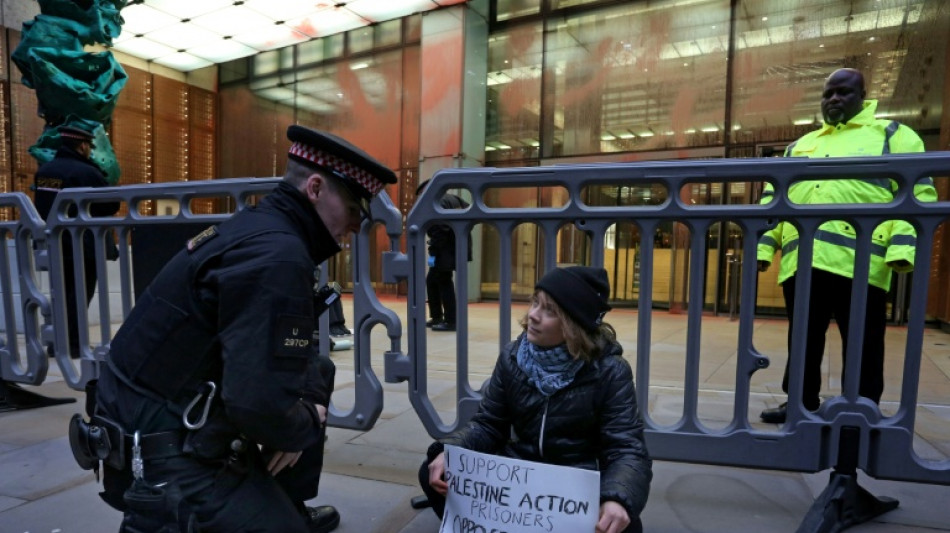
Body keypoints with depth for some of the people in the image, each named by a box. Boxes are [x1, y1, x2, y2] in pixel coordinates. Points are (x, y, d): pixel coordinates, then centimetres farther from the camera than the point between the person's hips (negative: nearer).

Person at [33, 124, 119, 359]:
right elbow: (112, 206, -12)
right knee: (79, 296, 2)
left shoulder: (43, 170, 6)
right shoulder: (87, 172, -17)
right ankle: (72, 344, 3)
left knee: (62, 294, 18)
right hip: (83, 246, -7)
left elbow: (41, 205, 15)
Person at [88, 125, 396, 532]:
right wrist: (302, 429, -11)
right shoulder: (277, 255, -25)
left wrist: (311, 402, -1)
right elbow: (261, 403, -31)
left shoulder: (260, 227, 5)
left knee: (318, 372, 16)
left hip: (180, 423, 9)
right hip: (166, 455, -9)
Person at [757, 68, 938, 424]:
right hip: (800, 261, 4)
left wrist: (903, 247, -15)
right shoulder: (799, 147, 25)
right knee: (803, 340, 11)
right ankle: (802, 402, 23)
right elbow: (773, 199, 20)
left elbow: (917, 191, 0)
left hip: (858, 261, -4)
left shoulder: (892, 135, 12)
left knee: (861, 345, 4)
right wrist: (763, 246, 8)